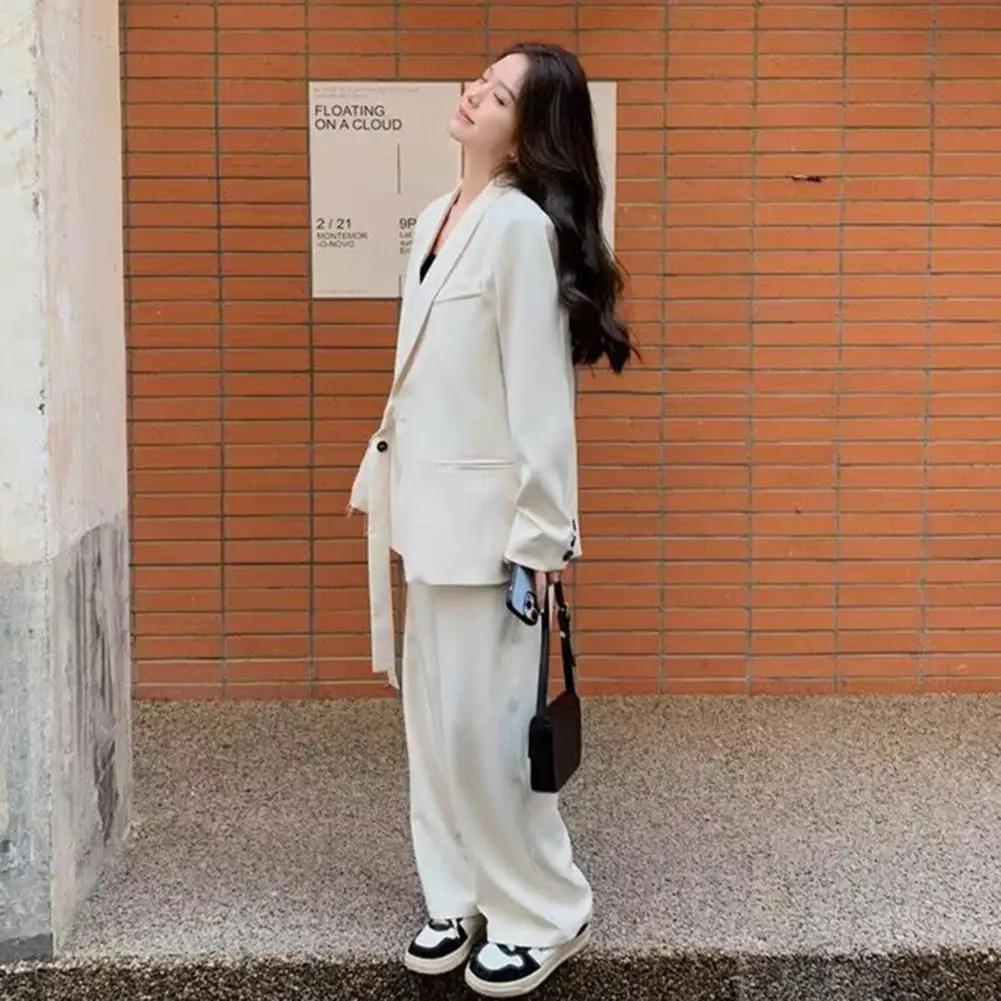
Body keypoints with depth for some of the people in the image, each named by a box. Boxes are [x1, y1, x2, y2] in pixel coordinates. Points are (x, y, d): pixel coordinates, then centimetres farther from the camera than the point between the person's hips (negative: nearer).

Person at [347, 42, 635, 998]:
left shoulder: (521, 225, -14)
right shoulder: (436, 218, 11)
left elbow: (538, 388, -17)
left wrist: (543, 531, -16)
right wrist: (387, 480, 14)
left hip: (486, 513, -8)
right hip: (429, 505, 8)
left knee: (481, 725, -1)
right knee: (433, 718, 14)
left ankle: (544, 912, 19)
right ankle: (462, 898, 30)